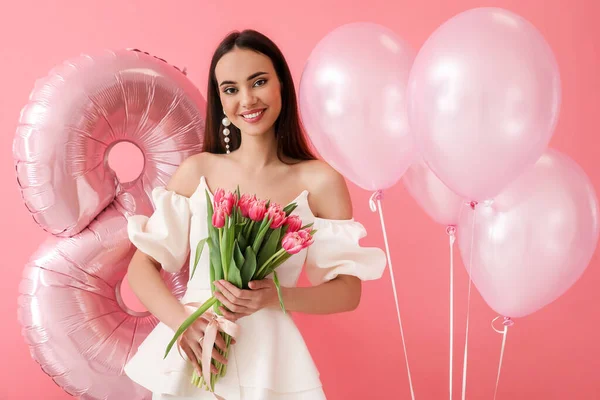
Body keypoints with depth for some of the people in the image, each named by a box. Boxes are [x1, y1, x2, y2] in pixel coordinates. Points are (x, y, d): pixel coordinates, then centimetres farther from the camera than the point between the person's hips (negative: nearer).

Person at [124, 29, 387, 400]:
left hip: (267, 359, -2)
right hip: (189, 357, 2)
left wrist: (276, 297, -18)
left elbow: (348, 291, -2)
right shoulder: (196, 171, -1)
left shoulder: (319, 181, -7)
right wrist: (181, 320, -15)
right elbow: (143, 265, 2)